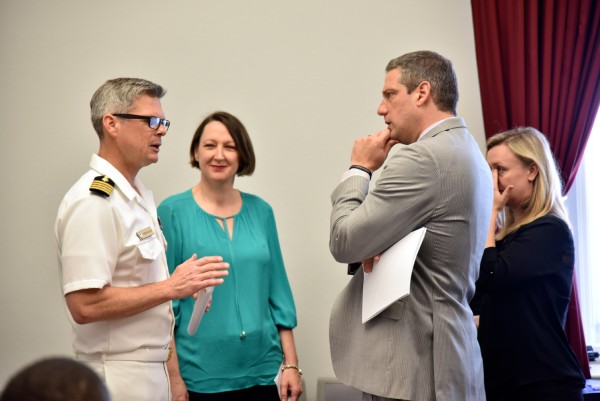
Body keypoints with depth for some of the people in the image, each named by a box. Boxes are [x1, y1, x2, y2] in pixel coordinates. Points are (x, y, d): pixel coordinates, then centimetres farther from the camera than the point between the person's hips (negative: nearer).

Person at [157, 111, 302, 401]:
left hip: (263, 369, 3)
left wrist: (291, 364, 6)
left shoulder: (260, 211, 6)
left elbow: (278, 291, 9)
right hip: (201, 376, -3)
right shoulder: (172, 212, -5)